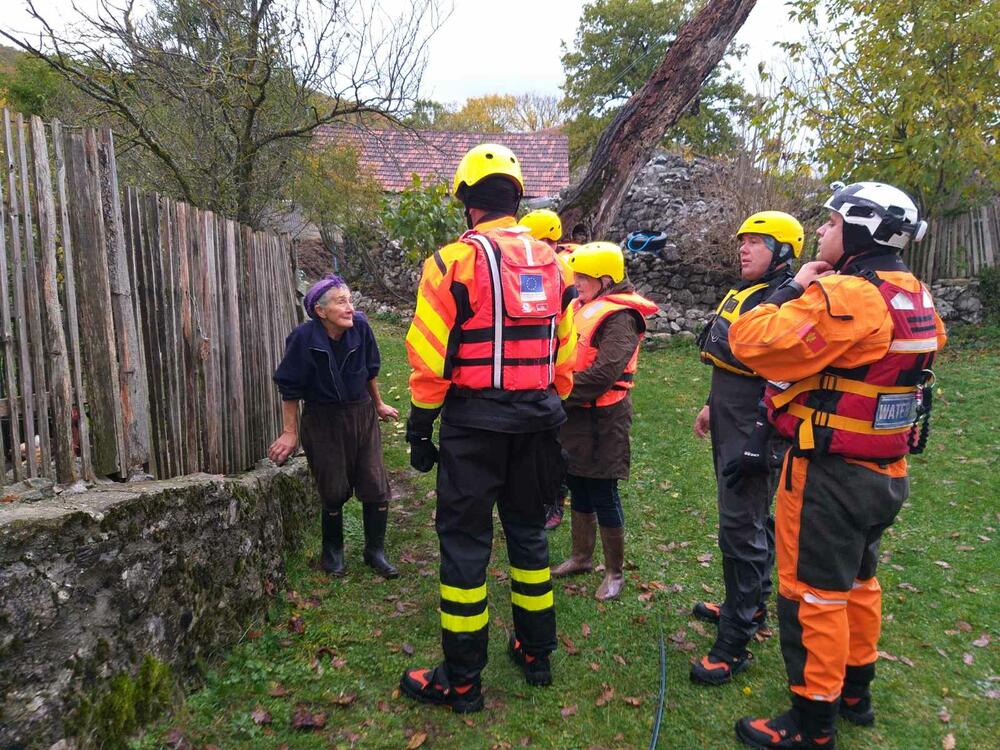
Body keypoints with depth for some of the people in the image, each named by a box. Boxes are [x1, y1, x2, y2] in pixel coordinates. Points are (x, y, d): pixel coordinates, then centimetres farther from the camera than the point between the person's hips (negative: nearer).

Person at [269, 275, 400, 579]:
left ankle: (375, 551, 21)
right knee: (334, 492, 3)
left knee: (376, 487, 2)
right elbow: (290, 388, -9)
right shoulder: (304, 338, -19)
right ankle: (332, 551, 28)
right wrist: (290, 432, -7)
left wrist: (378, 404, 18)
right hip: (323, 421, -3)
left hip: (362, 414, 3)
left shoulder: (360, 326, -11)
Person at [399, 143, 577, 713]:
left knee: (465, 542, 5)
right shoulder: (553, 264, 9)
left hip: (475, 422, -5)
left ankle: (461, 681, 16)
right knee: (528, 531, 18)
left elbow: (431, 357, -12)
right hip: (537, 422, 6)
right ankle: (537, 654, 32)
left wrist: (420, 427, -3)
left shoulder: (456, 260, -9)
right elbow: (566, 354, 12)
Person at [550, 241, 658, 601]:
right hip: (577, 415, 9)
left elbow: (605, 372, -25)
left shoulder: (619, 316, -16)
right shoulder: (584, 308, 10)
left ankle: (615, 572, 20)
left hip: (602, 418, -8)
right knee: (578, 488, 18)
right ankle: (582, 557, 36)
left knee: (603, 494, 2)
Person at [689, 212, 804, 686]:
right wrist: (713, 406, 25)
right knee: (750, 519, 20)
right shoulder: (743, 293, 14)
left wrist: (755, 444, -24)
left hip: (753, 432, -10)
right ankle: (750, 607, 37)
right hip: (729, 427, 10)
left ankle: (734, 643, 5)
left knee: (741, 530, -5)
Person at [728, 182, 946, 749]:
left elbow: (750, 341, -27)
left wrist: (794, 289, -12)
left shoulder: (844, 296, -23)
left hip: (830, 477, -9)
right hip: (886, 472, 9)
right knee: (858, 581, 24)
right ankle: (856, 691, 41)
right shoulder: (917, 300, 6)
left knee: (814, 595, 4)